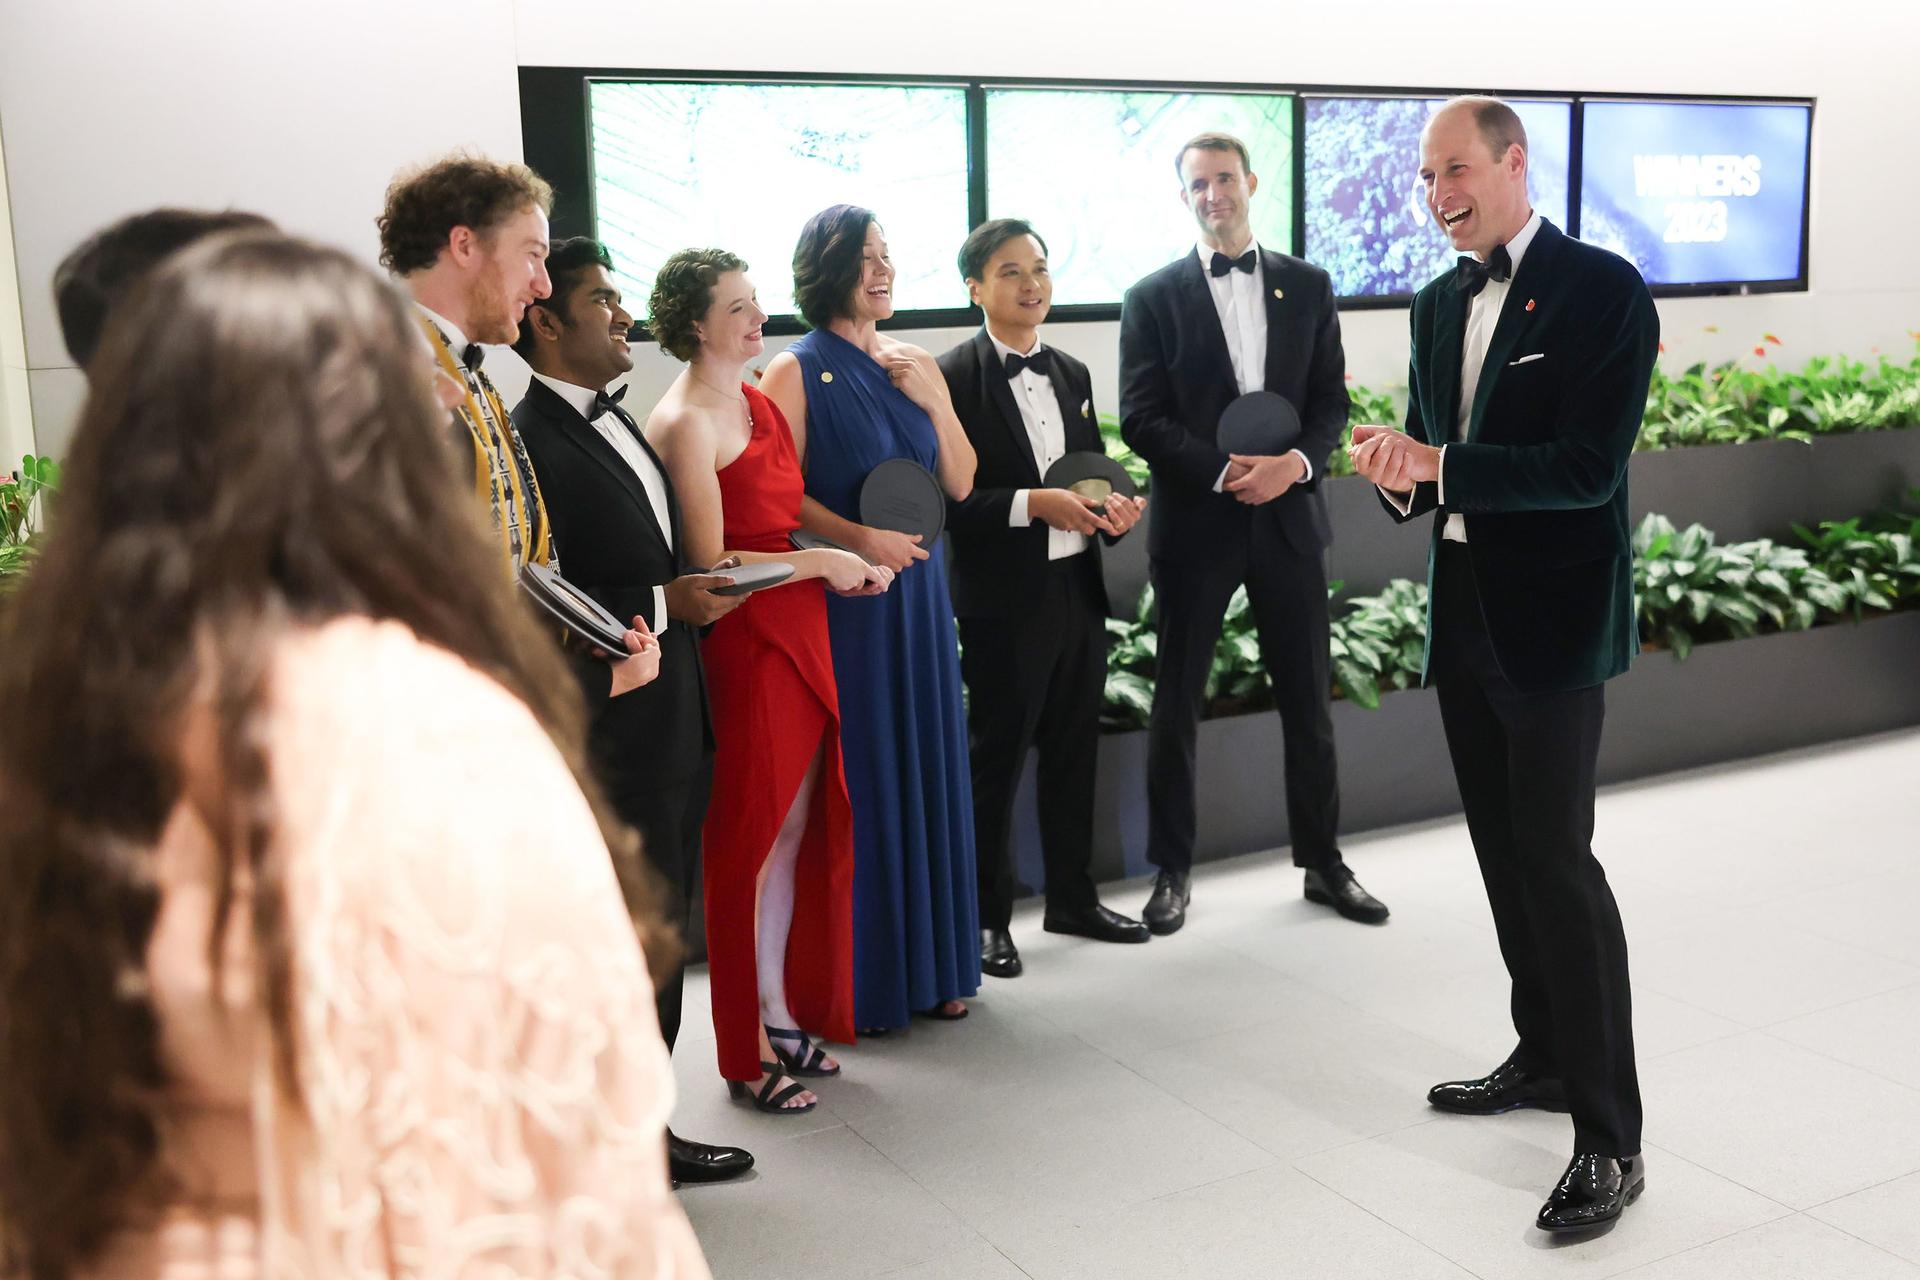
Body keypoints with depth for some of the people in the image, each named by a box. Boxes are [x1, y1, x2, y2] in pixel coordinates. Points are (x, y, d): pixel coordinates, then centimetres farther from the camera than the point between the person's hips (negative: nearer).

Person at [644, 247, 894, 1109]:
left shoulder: (759, 404, 14)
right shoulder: (684, 423, -12)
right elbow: (710, 564, -16)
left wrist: (848, 560, 5)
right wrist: (820, 562, -10)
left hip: (797, 635, 8)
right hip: (739, 643, -8)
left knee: (801, 829, 12)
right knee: (749, 837, 1)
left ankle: (784, 1014, 26)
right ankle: (748, 1050, 14)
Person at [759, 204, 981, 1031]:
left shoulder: (914, 367, 12)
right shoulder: (797, 372, -4)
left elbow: (960, 484, 8)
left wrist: (934, 401, -4)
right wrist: (859, 538, -24)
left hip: (917, 591, 6)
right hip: (841, 599, -5)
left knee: (927, 767, 10)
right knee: (857, 777, -1)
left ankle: (931, 964, 22)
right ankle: (862, 981, 10)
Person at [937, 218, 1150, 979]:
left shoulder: (1071, 374, 12)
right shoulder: (955, 377, -10)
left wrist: (1113, 507, -3)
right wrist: (1033, 505, -23)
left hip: (1079, 589, 7)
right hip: (1004, 599, -7)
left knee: (1074, 751, 16)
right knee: (996, 758, 3)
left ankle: (1073, 899, 30)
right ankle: (987, 918, 16)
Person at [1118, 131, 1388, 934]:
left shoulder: (1307, 286, 8)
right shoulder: (1153, 298, -1)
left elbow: (1331, 399, 5)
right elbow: (1142, 420, -7)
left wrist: (1296, 461, -14)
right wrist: (1226, 471, -19)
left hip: (1289, 517, 2)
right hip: (1195, 524, -2)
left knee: (1308, 701, 10)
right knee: (1176, 706, 6)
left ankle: (1323, 861, 25)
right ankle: (1172, 870, 19)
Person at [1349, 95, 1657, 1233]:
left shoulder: (1603, 289, -11)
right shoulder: (1440, 305, 12)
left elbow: (1588, 468, -19)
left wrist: (1436, 465, -24)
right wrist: (1399, 474, -7)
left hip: (1553, 617, -7)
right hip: (1464, 614, 8)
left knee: (1558, 860, -8)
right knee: (1505, 852, 16)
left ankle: (1611, 1139, 1)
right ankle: (1545, 1056, 32)